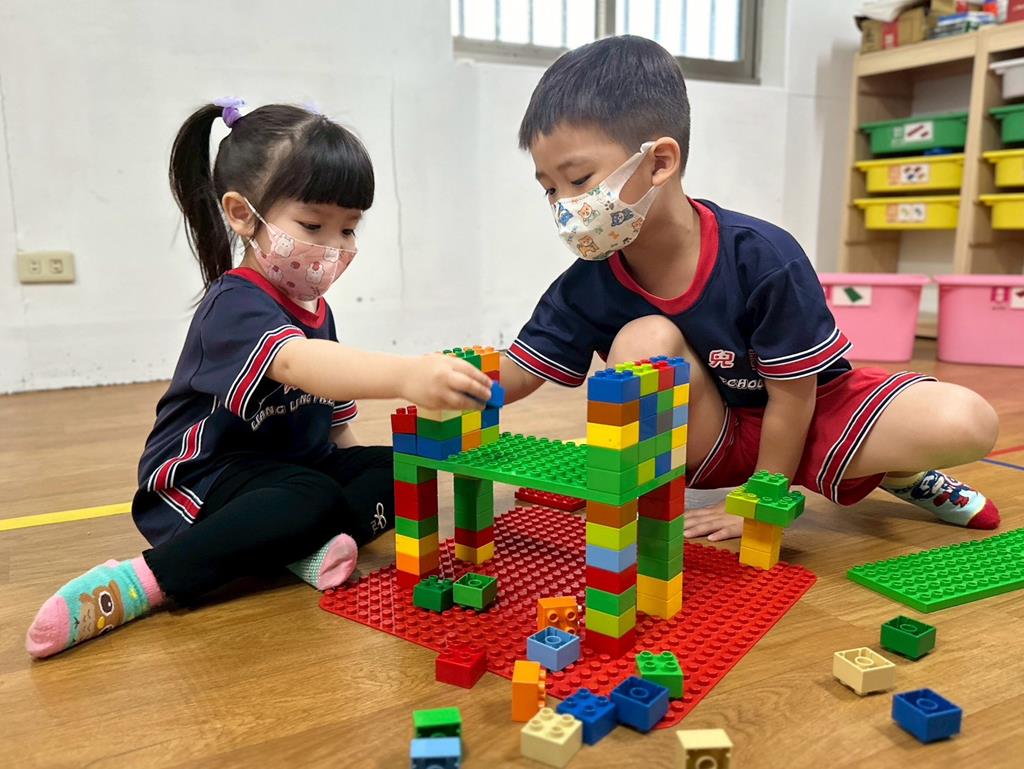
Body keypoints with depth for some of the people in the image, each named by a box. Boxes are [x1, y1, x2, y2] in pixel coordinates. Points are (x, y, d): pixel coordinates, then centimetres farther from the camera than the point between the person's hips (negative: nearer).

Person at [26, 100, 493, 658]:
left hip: (298, 466, 9)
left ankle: (304, 549, -26)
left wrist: (369, 476, 1)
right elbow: (296, 362, -45)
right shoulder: (235, 305, -20)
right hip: (199, 483, -8)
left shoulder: (316, 310, 9)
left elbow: (334, 422, 15)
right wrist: (404, 375, -62)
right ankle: (148, 580, -29)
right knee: (309, 500, -35)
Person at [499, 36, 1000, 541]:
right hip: (704, 442, 1)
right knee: (644, 340, -31)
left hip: (805, 418, 0)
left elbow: (792, 393, -17)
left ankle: (895, 473, 13)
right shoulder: (585, 288, -17)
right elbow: (507, 380, -11)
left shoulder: (764, 259, -26)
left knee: (968, 422, -21)